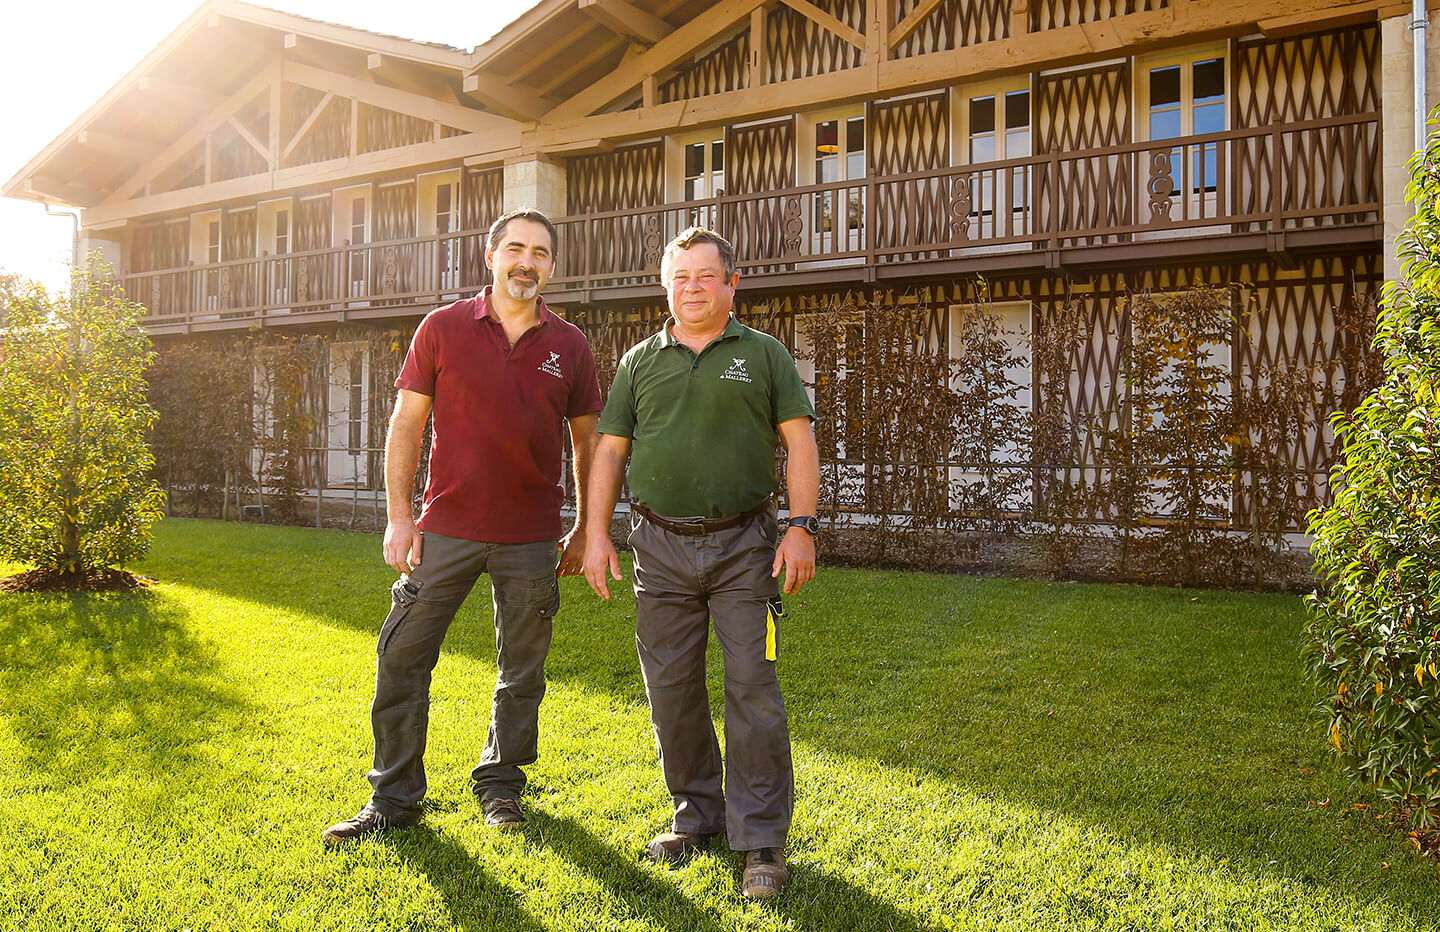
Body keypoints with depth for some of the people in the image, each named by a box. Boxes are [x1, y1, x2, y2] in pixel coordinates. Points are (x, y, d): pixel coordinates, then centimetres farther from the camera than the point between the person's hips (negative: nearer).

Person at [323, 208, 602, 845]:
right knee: (401, 658, 2)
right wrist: (399, 517, -3)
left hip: (532, 537, 1)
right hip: (447, 528, -1)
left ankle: (500, 785, 29)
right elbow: (406, 424, 2)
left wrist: (585, 529, 10)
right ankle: (393, 798, 18)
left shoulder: (569, 347, 4)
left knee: (522, 672, 10)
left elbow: (587, 440, 11)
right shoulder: (443, 328, 1)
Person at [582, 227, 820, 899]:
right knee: (671, 690, 7)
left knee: (753, 689, -4)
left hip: (745, 545, -2)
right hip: (662, 546, 3)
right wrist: (596, 533, 3)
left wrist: (800, 527, -8)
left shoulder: (764, 353, 7)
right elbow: (609, 450, 12)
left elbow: (800, 442, 2)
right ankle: (697, 816, 25)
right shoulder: (640, 361, 13)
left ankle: (761, 840, 6)